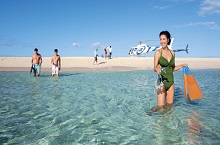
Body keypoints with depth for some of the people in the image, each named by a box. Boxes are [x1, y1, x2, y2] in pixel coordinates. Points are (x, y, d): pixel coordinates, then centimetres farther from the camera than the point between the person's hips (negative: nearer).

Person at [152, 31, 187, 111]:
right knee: (161, 106, -8)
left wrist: (182, 65, 12)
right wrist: (158, 70, -31)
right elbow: (155, 67, -10)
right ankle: (153, 110, 20)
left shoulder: (172, 53, 8)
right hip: (162, 81, -5)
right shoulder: (158, 52, -5)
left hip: (170, 81, 5)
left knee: (169, 105, 9)